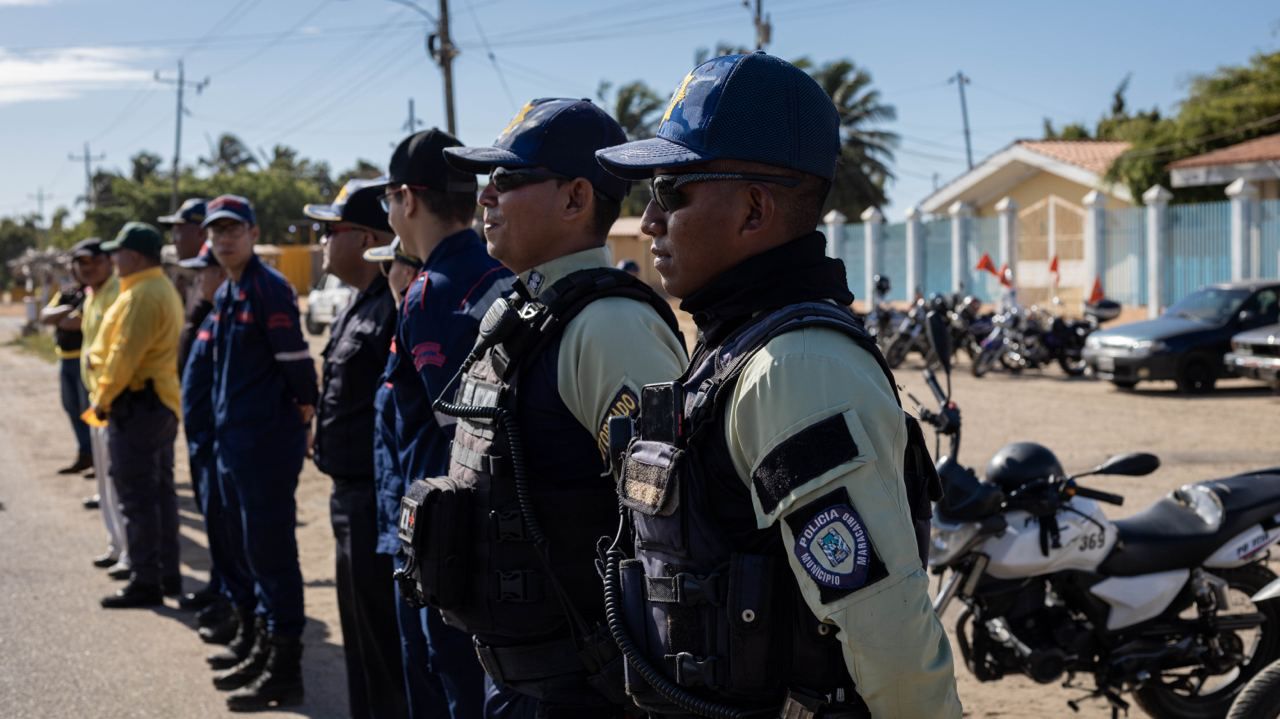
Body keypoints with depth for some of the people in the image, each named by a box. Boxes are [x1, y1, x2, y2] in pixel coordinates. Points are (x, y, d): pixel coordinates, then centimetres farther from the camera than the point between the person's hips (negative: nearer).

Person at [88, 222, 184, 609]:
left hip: (136, 404, -11)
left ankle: (145, 582, -2)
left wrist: (103, 398, -10)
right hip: (164, 402, 11)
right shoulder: (163, 289, 15)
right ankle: (168, 574, 23)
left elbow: (124, 355, -22)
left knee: (137, 497, -6)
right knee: (160, 491, 15)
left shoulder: (141, 296, -18)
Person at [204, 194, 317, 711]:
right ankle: (264, 649, 27)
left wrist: (302, 416, -11)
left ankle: (285, 670, 3)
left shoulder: (270, 288, -13)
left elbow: (296, 363, -16)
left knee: (271, 550, -4)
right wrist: (224, 427, 17)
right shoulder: (224, 296, 13)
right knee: (256, 548, 16)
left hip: (269, 441, -9)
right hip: (234, 439, 9)